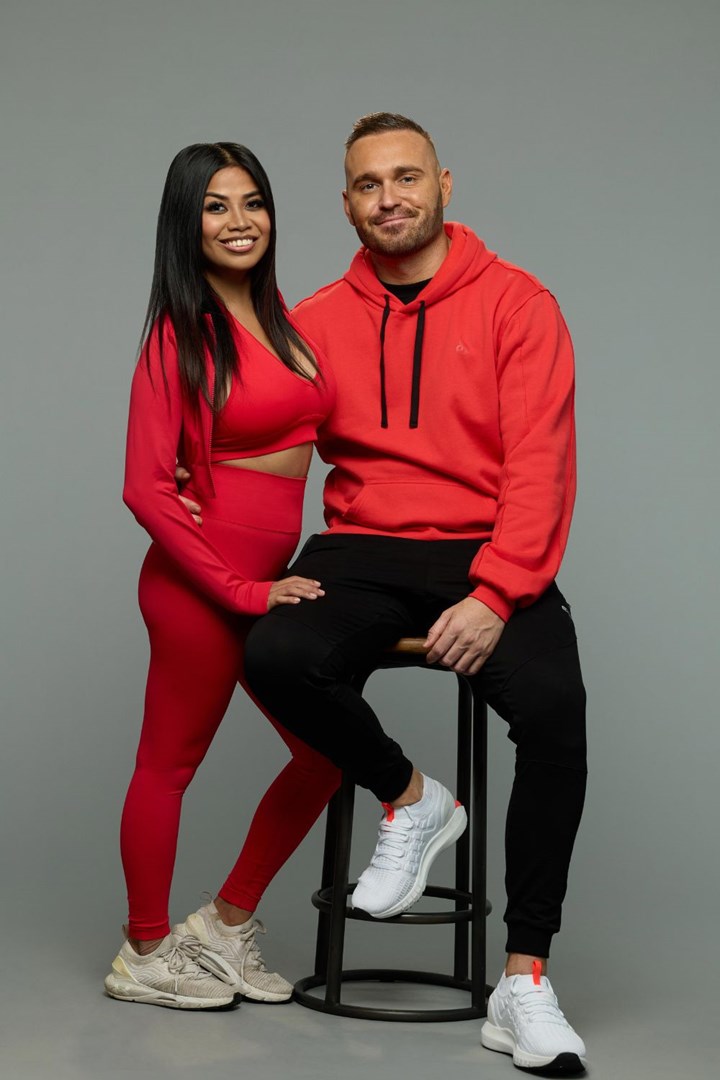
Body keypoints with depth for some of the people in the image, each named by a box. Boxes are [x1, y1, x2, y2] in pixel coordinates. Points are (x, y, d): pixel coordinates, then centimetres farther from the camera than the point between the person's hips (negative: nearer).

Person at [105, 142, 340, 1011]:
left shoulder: (280, 318, 10)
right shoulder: (180, 335, -11)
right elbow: (145, 488, -16)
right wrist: (242, 590, -16)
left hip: (268, 576, 8)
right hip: (201, 579, -8)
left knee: (326, 750, 13)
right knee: (170, 764, 6)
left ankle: (226, 924, 27)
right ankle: (145, 955, 23)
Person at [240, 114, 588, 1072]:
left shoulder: (516, 303, 2)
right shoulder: (319, 321, 12)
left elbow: (540, 463, -6)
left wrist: (495, 597, -18)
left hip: (490, 561, -2)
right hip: (364, 552, 2)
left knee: (553, 704, -30)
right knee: (276, 655, -30)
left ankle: (525, 980, -17)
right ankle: (410, 801, -1)